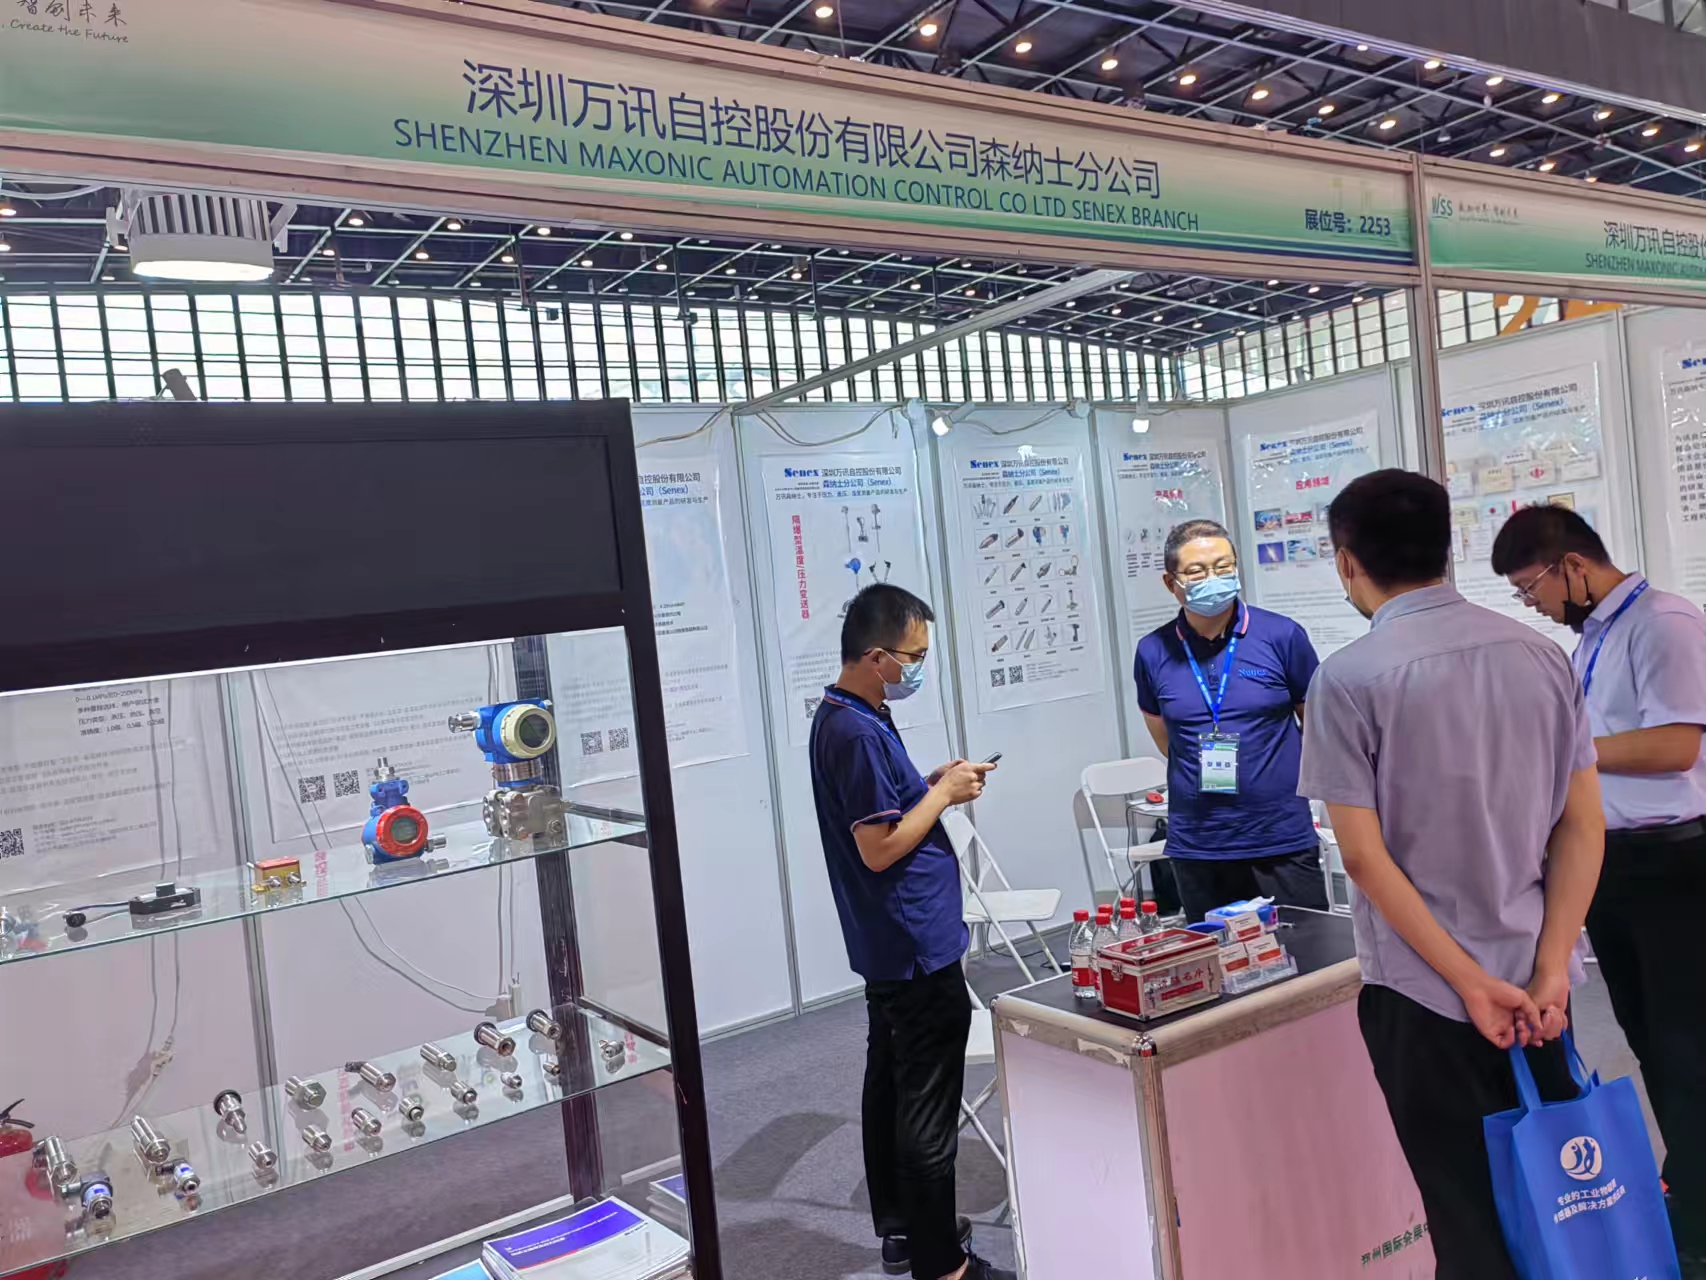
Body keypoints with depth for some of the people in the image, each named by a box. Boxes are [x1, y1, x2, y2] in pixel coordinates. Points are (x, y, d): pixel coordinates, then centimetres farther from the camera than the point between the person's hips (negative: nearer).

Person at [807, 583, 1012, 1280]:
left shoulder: (842, 718, 9)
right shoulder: (859, 733, -23)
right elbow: (880, 847, -23)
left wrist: (933, 784, 5)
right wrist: (944, 793, -13)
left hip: (888, 949, 11)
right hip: (916, 950, -11)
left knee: (891, 1086, 20)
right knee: (929, 1112, 0)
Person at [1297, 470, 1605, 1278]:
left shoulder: (1349, 678, -14)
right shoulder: (1541, 655, 2)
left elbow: (1364, 856, -17)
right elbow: (1584, 826, 0)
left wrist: (1471, 983, -11)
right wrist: (1547, 970, -2)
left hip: (1424, 988, -5)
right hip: (1535, 979, 5)